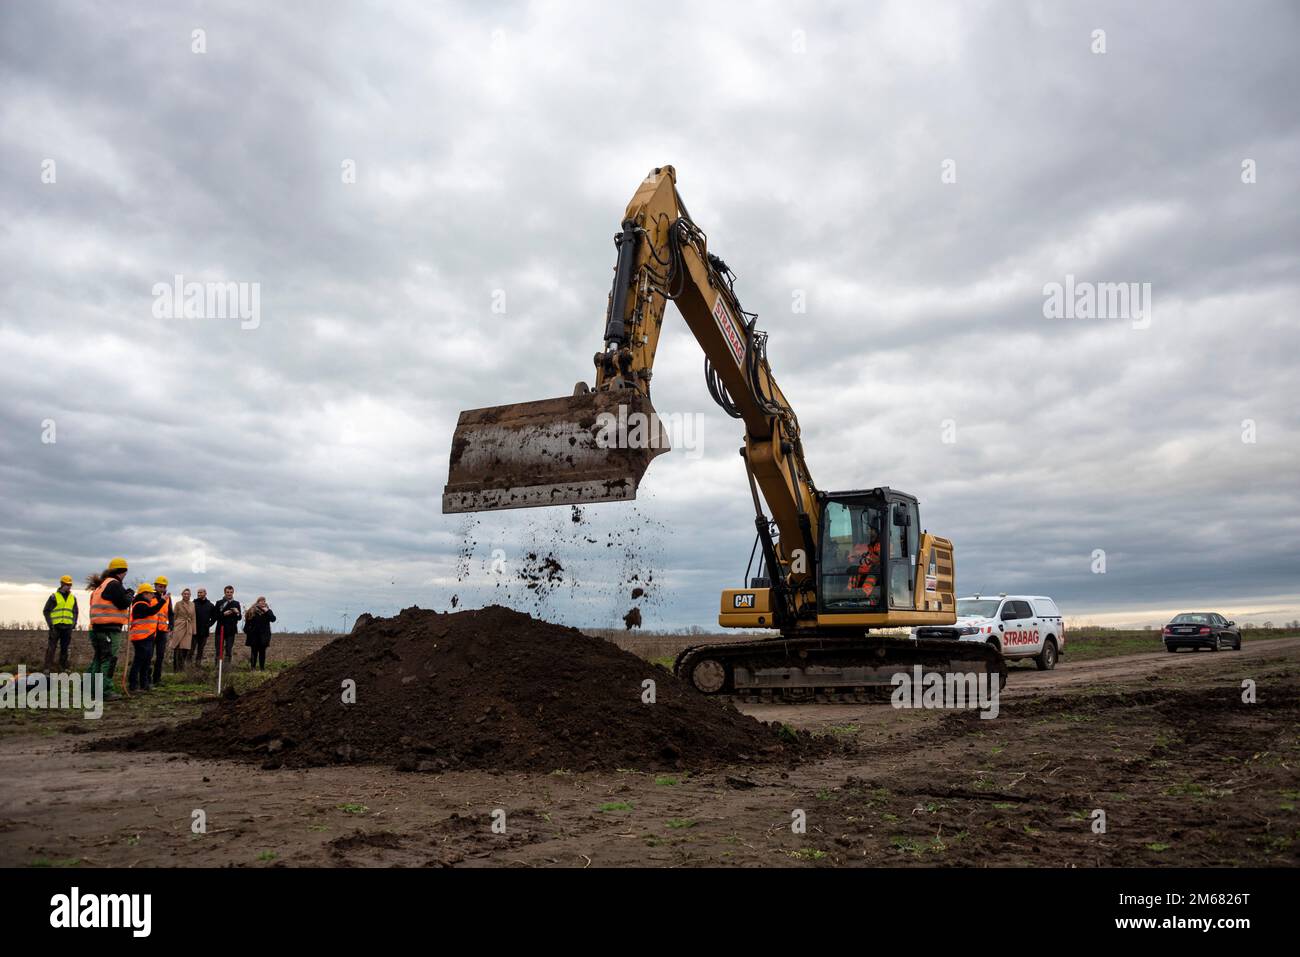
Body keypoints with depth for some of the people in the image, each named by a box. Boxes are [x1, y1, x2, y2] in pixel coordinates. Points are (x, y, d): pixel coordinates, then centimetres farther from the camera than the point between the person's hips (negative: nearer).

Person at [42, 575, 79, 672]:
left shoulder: (73, 598, 13)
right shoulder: (54, 597, 1)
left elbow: (76, 612, 21)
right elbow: (46, 611, 2)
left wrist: (74, 623, 9)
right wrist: (50, 623, -7)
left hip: (67, 627, 4)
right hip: (55, 626, -4)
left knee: (64, 648, 7)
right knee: (51, 647, -6)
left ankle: (63, 667, 14)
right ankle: (47, 668, -4)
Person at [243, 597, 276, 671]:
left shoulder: (268, 611, 7)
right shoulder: (252, 610, 2)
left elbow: (273, 619, -7)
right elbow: (247, 621, 2)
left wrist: (267, 612, -15)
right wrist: (246, 631, -4)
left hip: (264, 635, 1)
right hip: (254, 635, -1)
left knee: (262, 651, 3)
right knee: (254, 651, 2)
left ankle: (262, 667, 7)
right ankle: (252, 667, 7)